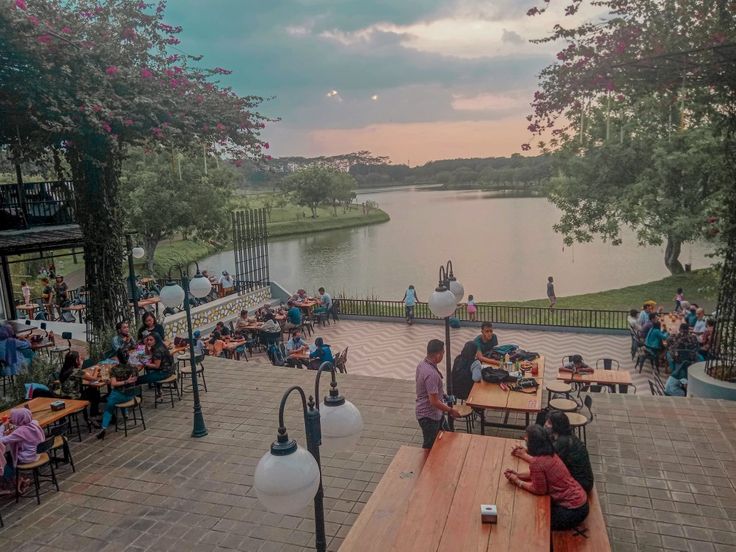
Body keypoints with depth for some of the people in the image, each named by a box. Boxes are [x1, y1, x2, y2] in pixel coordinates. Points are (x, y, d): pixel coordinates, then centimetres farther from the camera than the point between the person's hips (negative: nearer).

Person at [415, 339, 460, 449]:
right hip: (429, 416, -9)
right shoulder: (431, 374, -33)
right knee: (429, 447, 9)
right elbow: (434, 401, -29)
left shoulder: (422, 364, -3)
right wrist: (451, 410, -16)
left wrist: (442, 394, 17)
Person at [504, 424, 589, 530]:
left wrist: (517, 481, -8)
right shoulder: (549, 454, 2)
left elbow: (539, 490, -17)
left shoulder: (537, 462, -25)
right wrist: (519, 475, 5)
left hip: (573, 511, -8)